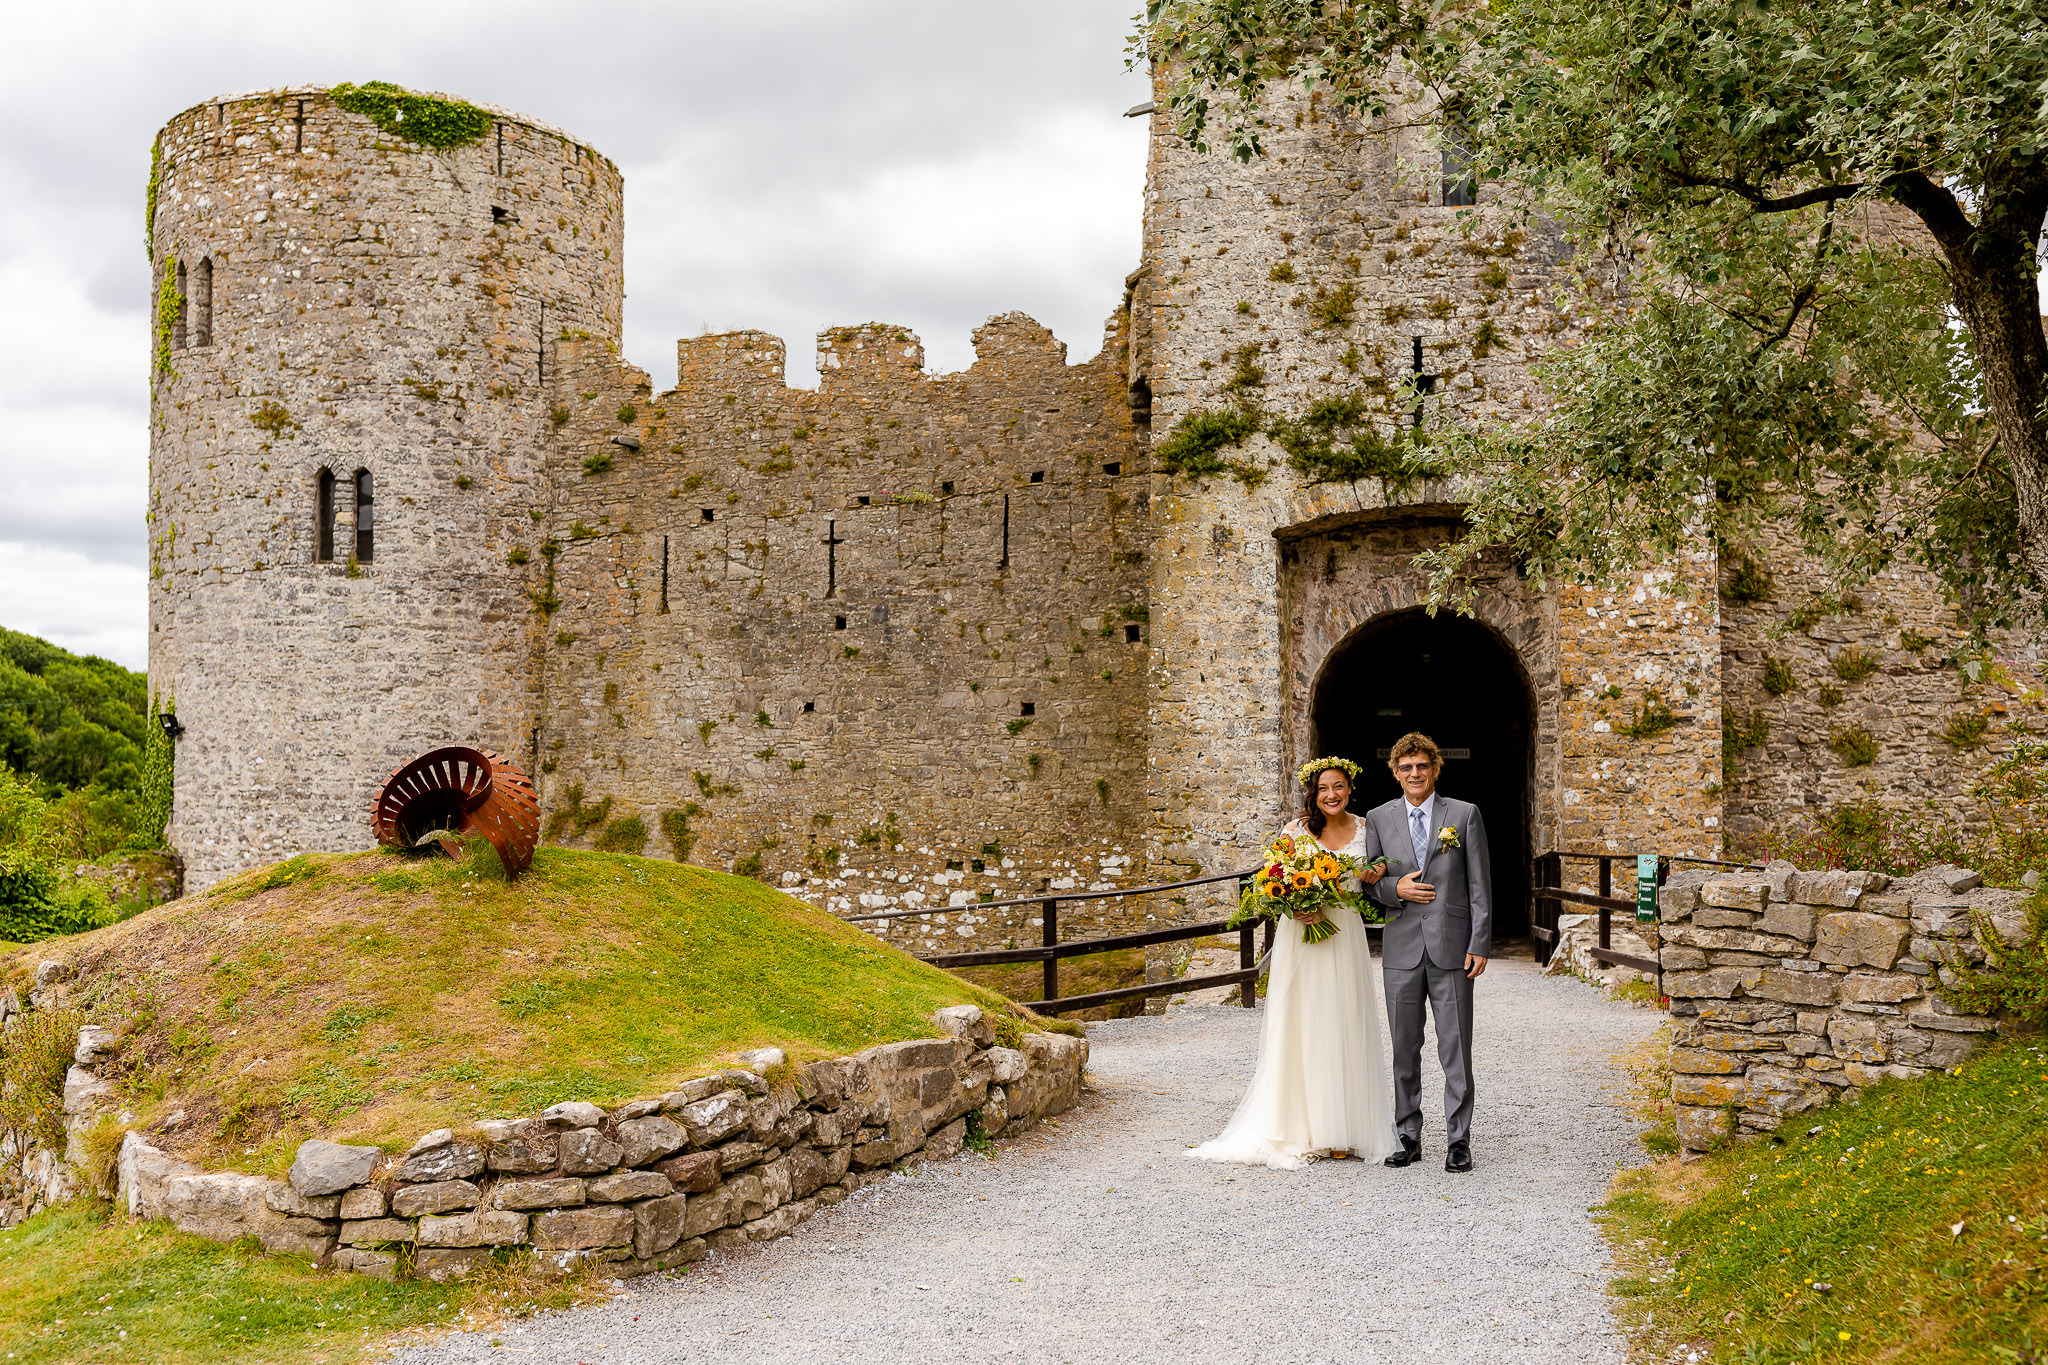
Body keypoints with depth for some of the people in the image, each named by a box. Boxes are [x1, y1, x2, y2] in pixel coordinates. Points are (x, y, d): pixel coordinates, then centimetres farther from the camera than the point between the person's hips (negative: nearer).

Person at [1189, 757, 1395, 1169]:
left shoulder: (1364, 829, 7)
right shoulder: (1297, 829, -1)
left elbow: (1370, 881, 17)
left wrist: (1374, 878, -5)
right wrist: (1297, 908, -18)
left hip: (1345, 938, 2)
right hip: (1302, 938, -2)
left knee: (1342, 1030, 3)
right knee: (1302, 1030, -2)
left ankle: (1340, 1132, 10)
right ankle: (1302, 1130, 3)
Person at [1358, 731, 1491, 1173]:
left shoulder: (1464, 814, 3)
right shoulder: (1378, 819, 8)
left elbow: (1479, 885, 1)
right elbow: (1368, 882, 12)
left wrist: (1480, 945, -6)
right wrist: (1395, 889, -9)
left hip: (1451, 948, -2)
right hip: (1401, 949, 2)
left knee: (1455, 1049, 0)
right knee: (1404, 1049, 7)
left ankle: (1459, 1140, 8)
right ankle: (1408, 1137, 17)